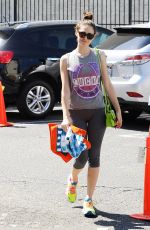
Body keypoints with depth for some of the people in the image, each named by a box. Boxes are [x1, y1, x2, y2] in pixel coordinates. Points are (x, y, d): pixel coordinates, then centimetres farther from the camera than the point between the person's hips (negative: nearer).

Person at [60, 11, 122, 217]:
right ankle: (73, 180, 28)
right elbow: (65, 90, -5)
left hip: (97, 112, 2)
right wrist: (66, 116, -15)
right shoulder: (67, 59, 1)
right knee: (82, 156, -7)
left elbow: (108, 85, 7)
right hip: (77, 113, -1)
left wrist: (118, 110, 3)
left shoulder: (99, 56, 5)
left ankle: (89, 200, 10)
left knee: (94, 156, 0)